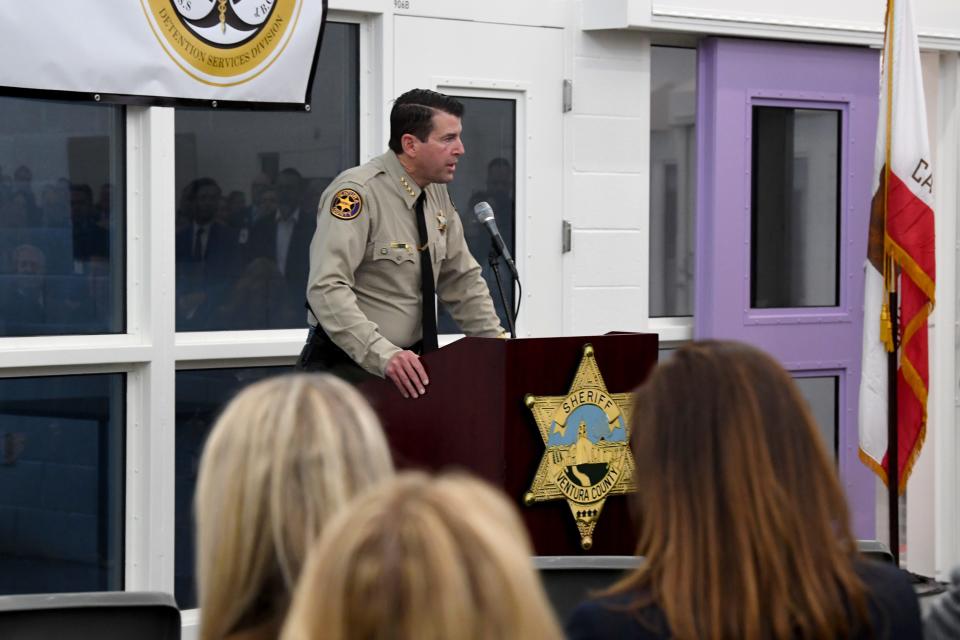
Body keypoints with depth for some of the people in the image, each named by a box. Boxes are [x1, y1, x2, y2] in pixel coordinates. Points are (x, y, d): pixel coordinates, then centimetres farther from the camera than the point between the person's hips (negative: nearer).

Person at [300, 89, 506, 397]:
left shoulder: (436, 194, 8)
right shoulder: (359, 193, -16)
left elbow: (461, 280, 16)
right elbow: (327, 288, -25)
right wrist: (383, 355, -35)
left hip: (411, 364, 7)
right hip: (352, 366, -7)